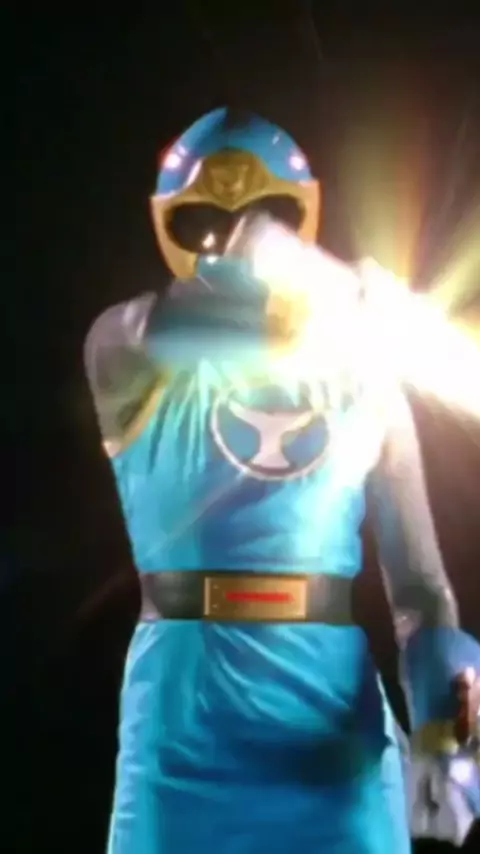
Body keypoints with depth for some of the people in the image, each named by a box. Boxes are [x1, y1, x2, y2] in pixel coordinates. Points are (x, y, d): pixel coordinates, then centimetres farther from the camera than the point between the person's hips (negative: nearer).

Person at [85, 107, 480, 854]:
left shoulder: (362, 376, 11)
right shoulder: (130, 351, 3)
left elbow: (416, 573, 6)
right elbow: (169, 330, -24)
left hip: (334, 699, 2)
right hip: (187, 702, -2)